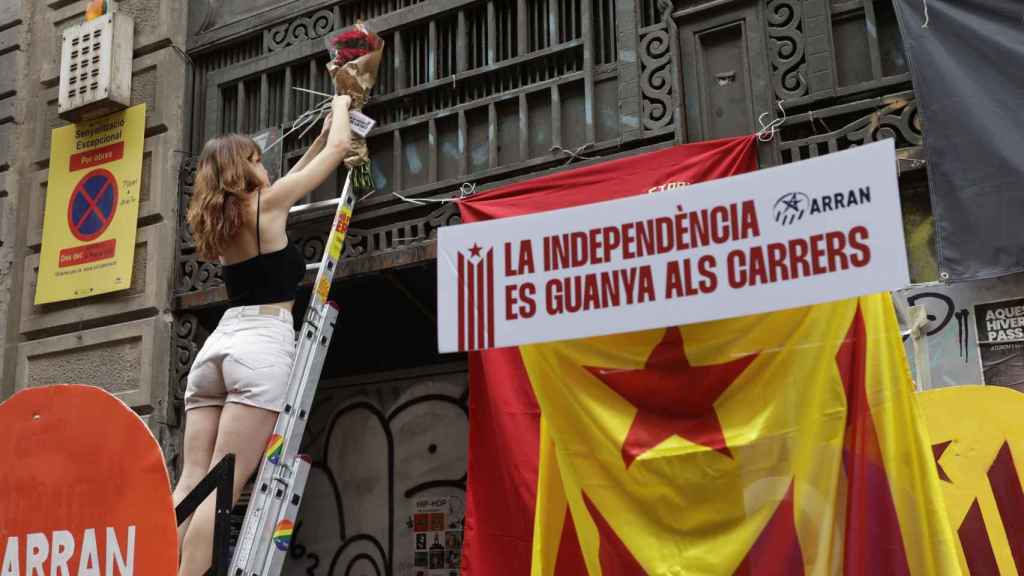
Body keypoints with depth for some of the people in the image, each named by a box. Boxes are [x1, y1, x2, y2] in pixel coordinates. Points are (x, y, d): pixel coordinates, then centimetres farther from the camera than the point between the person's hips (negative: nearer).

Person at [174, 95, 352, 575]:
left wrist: (319, 136, 42)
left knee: (192, 481, 2)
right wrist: (342, 107, 28)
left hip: (216, 345, 7)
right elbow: (339, 148, 9)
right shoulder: (266, 204, 2)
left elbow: (286, 184, 36)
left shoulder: (219, 217, 19)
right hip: (262, 344, -7)